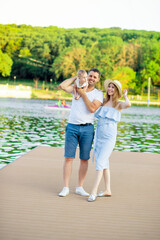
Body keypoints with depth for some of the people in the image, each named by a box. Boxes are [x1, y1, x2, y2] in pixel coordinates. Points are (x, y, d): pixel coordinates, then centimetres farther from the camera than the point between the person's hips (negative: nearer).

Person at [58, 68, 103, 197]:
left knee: (84, 159, 4)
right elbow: (62, 86, -8)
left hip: (87, 129, 0)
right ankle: (66, 188, 3)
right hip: (72, 127, 0)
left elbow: (92, 108, -12)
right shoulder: (77, 88, 10)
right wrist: (76, 77, 2)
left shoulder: (98, 94, 4)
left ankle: (80, 187, 15)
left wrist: (83, 94, -8)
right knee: (69, 158, -3)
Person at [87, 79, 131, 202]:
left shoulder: (119, 104, -3)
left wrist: (125, 95, -7)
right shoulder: (104, 101, 12)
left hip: (109, 137, -6)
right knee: (104, 163, 10)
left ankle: (94, 192, -12)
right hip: (99, 135, 6)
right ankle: (107, 190, 20)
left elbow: (128, 104, -26)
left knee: (100, 162, -13)